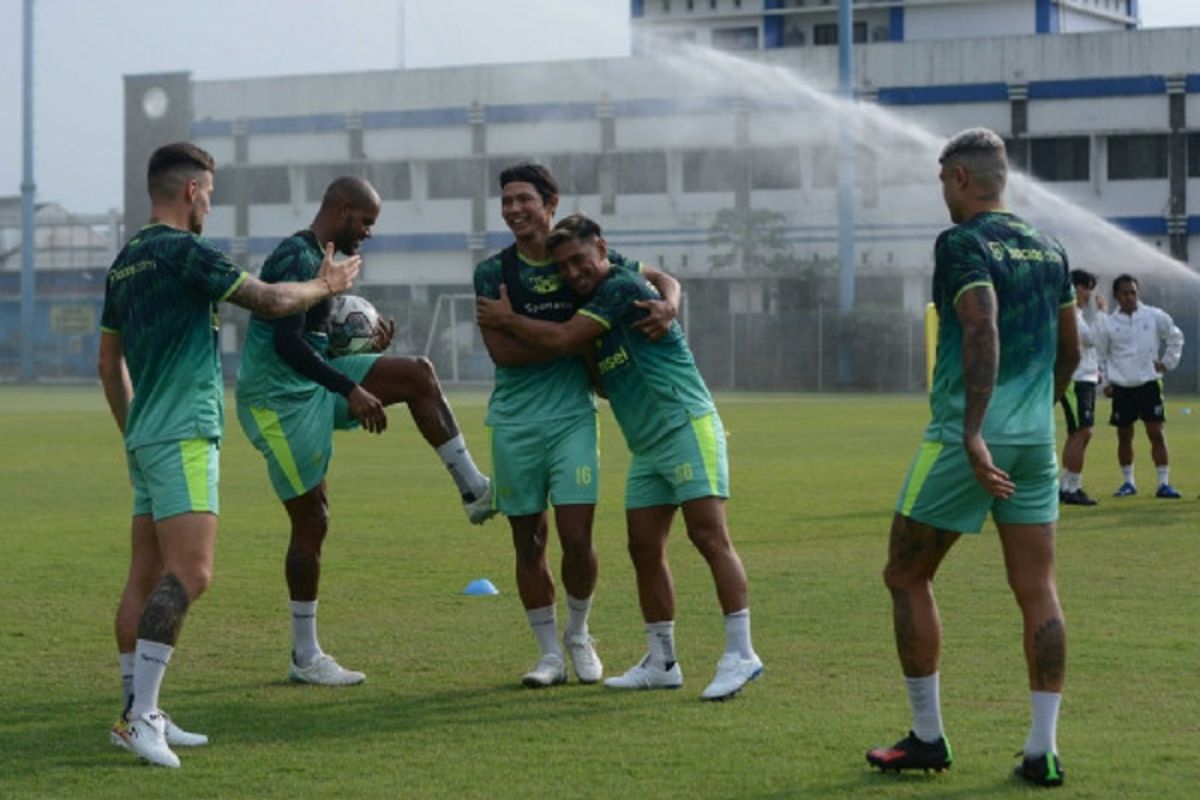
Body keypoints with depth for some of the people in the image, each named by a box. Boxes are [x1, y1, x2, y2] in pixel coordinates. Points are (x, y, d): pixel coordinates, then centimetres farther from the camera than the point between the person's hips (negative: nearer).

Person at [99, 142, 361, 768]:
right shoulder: (183, 251, -11)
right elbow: (271, 301, -8)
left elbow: (109, 361, 22)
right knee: (189, 574, -14)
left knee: (146, 577, 9)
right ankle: (141, 715, -20)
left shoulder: (126, 261, 16)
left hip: (145, 438, 10)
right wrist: (326, 285, 11)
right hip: (183, 436, -10)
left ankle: (138, 716, 12)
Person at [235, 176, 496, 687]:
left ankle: (473, 491, 1)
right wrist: (350, 390, -27)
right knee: (311, 520, -4)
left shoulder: (315, 258, 14)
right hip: (279, 399, -9)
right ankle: (305, 658, 5)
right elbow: (287, 344, -27)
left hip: (310, 387, 9)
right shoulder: (297, 258, -17)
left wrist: (365, 353, 10)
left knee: (418, 374, -1)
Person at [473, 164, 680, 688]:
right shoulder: (494, 272, 1)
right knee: (528, 543, 5)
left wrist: (666, 305, -12)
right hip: (515, 422, 1)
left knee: (577, 539, -7)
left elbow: (662, 278, 12)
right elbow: (501, 349, -11)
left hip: (573, 415, 0)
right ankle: (550, 653, 18)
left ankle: (578, 635, 19)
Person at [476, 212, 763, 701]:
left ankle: (740, 654, -16)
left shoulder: (623, 286, -10)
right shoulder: (594, 302, 18)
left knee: (709, 534, -14)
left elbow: (563, 340, -14)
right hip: (646, 445, 10)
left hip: (686, 427, -10)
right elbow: (604, 379, 19)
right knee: (645, 549, 6)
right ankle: (661, 664, 13)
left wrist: (506, 319, 2)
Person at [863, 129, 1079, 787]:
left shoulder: (962, 244, -8)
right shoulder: (1049, 251, 13)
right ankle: (1042, 751, 1)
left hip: (966, 441, -6)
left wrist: (973, 435, -25)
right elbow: (1069, 351, 19)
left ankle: (927, 738, 11)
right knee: (1037, 591, 4)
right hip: (1035, 443, 6)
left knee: (906, 577, 8)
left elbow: (983, 332, -21)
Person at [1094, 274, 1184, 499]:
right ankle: (1128, 482, 20)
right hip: (1121, 387, 1)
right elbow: (1100, 354, 10)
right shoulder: (1109, 323, 0)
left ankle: (1164, 483, -4)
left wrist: (1167, 362, 6)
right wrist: (1105, 382, 4)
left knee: (1157, 434, -6)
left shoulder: (1155, 317, -1)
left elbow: (1175, 337, 13)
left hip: (1149, 383, -1)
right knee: (1124, 437, 7)